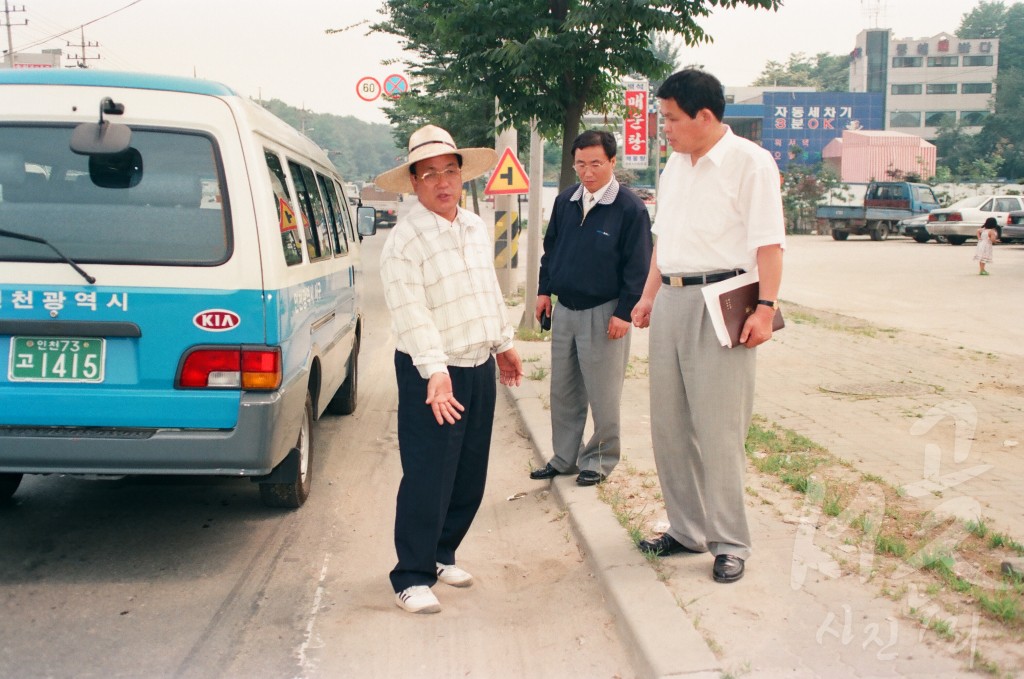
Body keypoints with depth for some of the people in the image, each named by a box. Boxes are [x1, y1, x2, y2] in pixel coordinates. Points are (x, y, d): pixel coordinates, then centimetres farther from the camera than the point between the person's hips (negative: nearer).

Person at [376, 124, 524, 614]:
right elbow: (411, 314, -22)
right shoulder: (404, 241, -14)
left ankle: (441, 554, 30)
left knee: (470, 476, 13)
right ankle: (412, 577, 7)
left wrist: (504, 344, 23)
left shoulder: (476, 228, 10)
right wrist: (435, 372, -29)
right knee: (428, 479, -5)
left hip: (480, 368, 8)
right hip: (431, 374, -7)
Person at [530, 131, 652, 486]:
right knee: (563, 392, 13)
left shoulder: (630, 209, -11)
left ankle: (600, 459, 20)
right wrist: (544, 289, 12)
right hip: (564, 310, 6)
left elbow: (638, 267, -11)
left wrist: (624, 313, -14)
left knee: (602, 394, 4)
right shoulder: (565, 201, 6)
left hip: (603, 314, -6)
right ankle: (565, 457, 26)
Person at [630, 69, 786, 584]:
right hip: (670, 301, 8)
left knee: (717, 429, -5)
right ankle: (686, 530, 24)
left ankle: (729, 542, 8)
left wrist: (765, 307, -20)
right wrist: (649, 297, 18)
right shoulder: (675, 166, 16)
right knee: (668, 425, 11)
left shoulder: (750, 163, -7)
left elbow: (768, 243, -12)